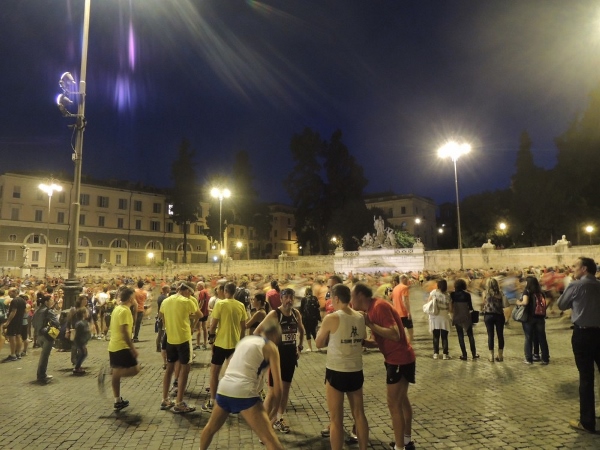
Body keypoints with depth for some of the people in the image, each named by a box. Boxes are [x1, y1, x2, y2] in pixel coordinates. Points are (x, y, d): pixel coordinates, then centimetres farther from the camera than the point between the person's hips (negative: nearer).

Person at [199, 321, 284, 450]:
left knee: (211, 428, 32)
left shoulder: (245, 340, 22)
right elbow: (277, 384, 0)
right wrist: (275, 404, 14)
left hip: (224, 389, 6)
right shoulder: (270, 347, 5)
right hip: (244, 393, -6)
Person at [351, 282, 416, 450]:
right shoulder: (372, 309, 8)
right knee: (401, 400, 21)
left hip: (400, 359, -10)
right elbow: (379, 342, 11)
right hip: (397, 358, 10)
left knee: (394, 404, -2)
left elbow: (395, 335, -29)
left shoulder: (379, 306, -21)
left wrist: (370, 324, -27)